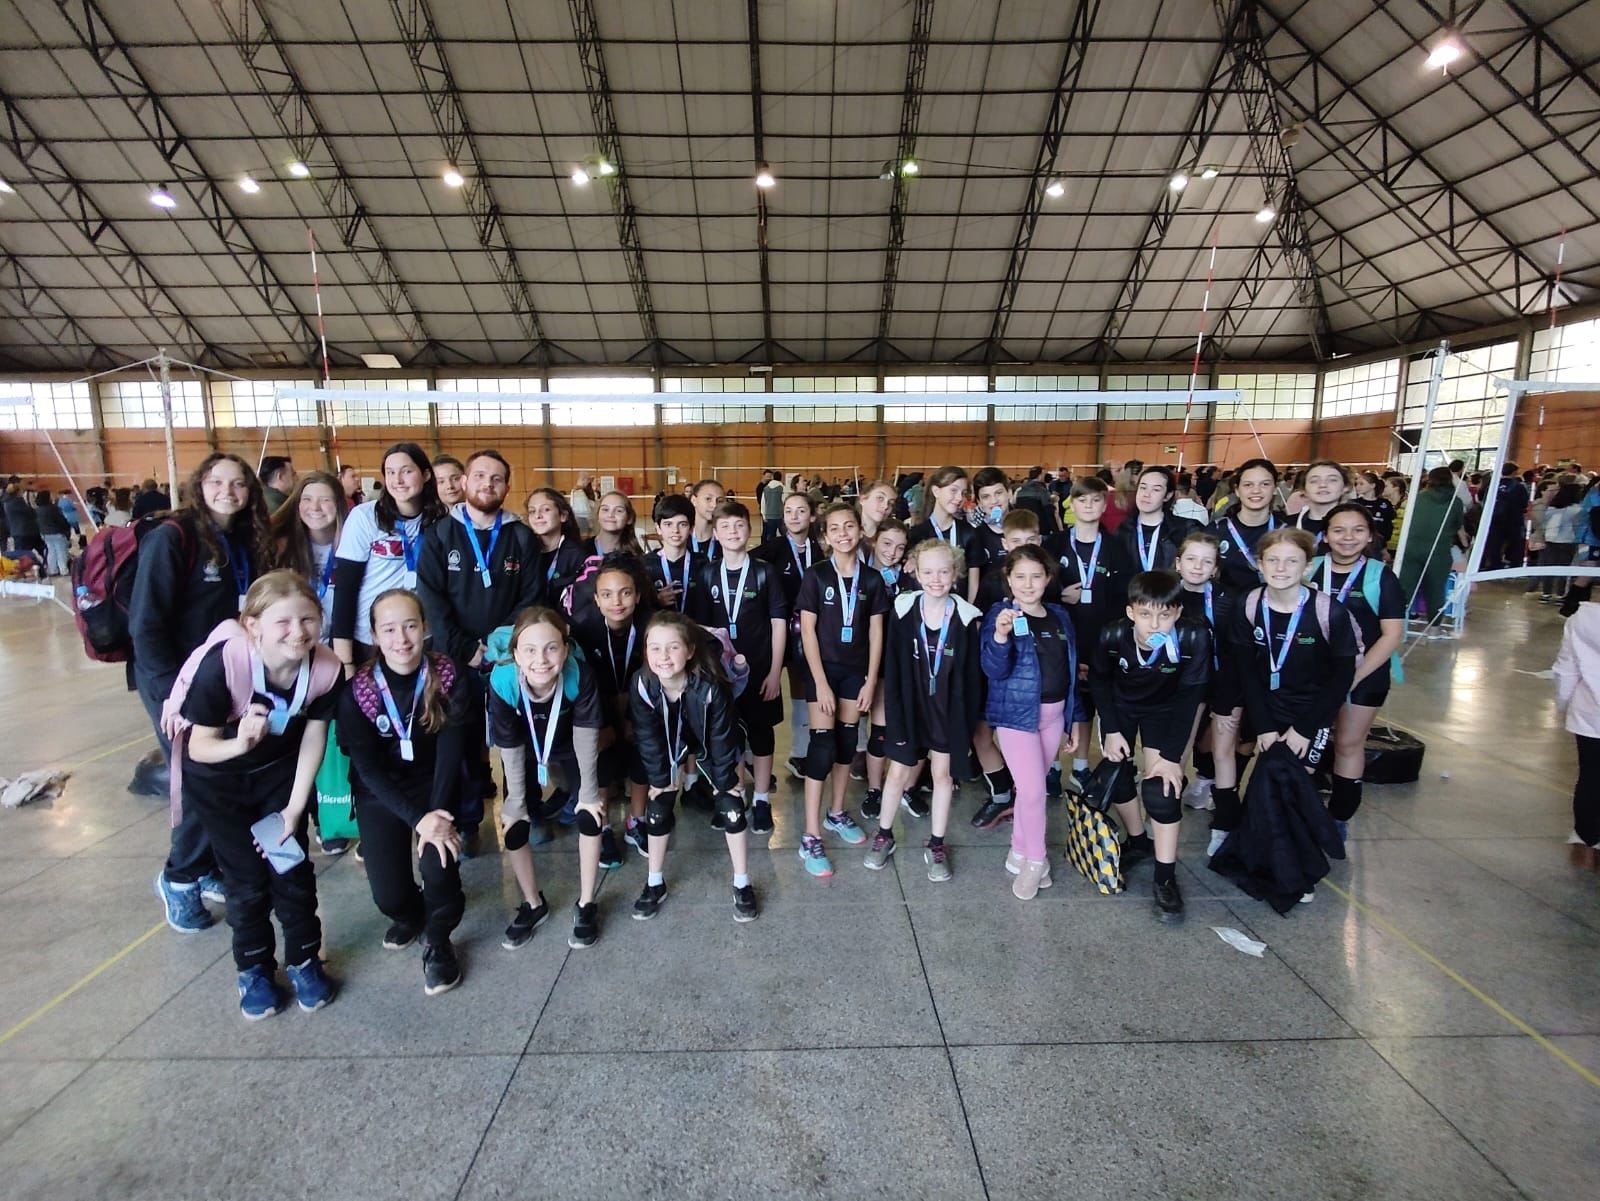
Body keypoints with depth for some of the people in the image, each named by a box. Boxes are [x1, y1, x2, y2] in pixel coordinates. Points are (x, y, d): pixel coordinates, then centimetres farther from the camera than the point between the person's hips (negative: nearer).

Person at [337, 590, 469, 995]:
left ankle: (438, 939, 9)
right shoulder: (358, 689, -15)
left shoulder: (447, 676, -14)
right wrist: (417, 818, -24)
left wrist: (437, 815, -26)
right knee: (388, 895, -9)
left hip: (434, 783, 0)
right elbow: (368, 767, -15)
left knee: (439, 865, -24)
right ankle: (410, 915, 31)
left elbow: (451, 752, -14)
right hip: (381, 792, 1)